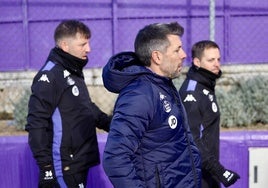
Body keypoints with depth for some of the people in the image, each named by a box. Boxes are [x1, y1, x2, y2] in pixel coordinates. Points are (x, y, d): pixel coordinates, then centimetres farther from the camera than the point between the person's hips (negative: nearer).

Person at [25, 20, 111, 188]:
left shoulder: (74, 72, 14)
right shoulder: (49, 76, -15)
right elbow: (36, 124, -19)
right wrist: (46, 168, -20)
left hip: (80, 162, 9)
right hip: (65, 168, -9)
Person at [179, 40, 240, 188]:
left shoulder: (207, 87, 12)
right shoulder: (191, 93, -18)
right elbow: (192, 139, -24)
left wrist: (215, 167, 18)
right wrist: (218, 169, -25)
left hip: (209, 173, 9)